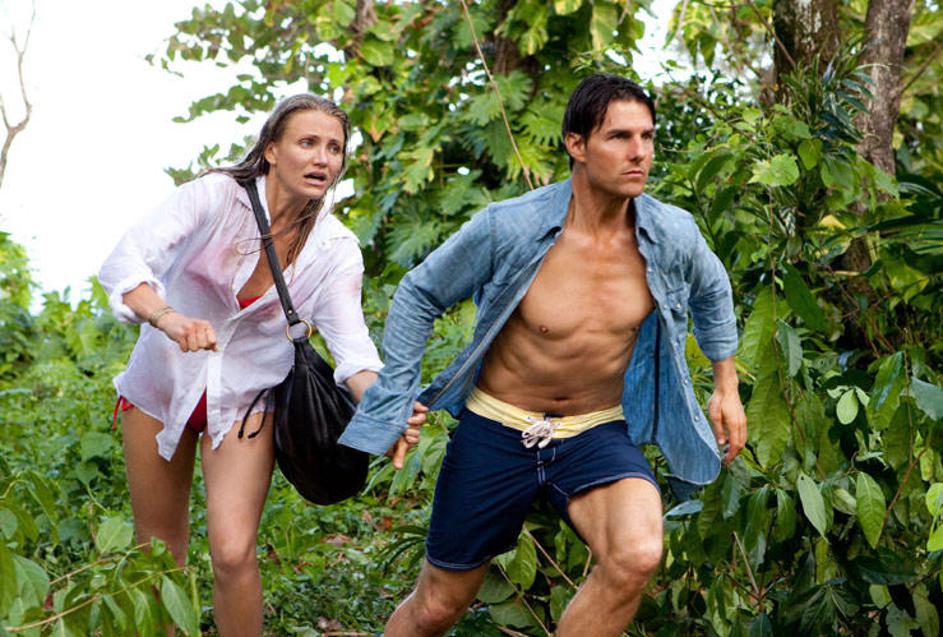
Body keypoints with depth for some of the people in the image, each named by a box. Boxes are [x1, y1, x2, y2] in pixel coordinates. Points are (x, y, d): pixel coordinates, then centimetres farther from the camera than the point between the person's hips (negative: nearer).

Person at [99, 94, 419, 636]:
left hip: (245, 398, 0)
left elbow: (352, 346, -20)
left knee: (233, 555, -14)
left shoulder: (335, 249, -12)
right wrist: (169, 319, -51)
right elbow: (123, 263, -30)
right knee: (159, 552, 13)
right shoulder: (218, 196, -20)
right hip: (161, 385, 0)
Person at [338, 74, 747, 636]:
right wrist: (396, 400, -5)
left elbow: (711, 290, 15)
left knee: (637, 556, -31)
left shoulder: (673, 236, -10)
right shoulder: (508, 229, -19)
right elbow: (419, 295, -3)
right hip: (496, 430, -1)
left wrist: (726, 384, 17)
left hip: (597, 434, 1)